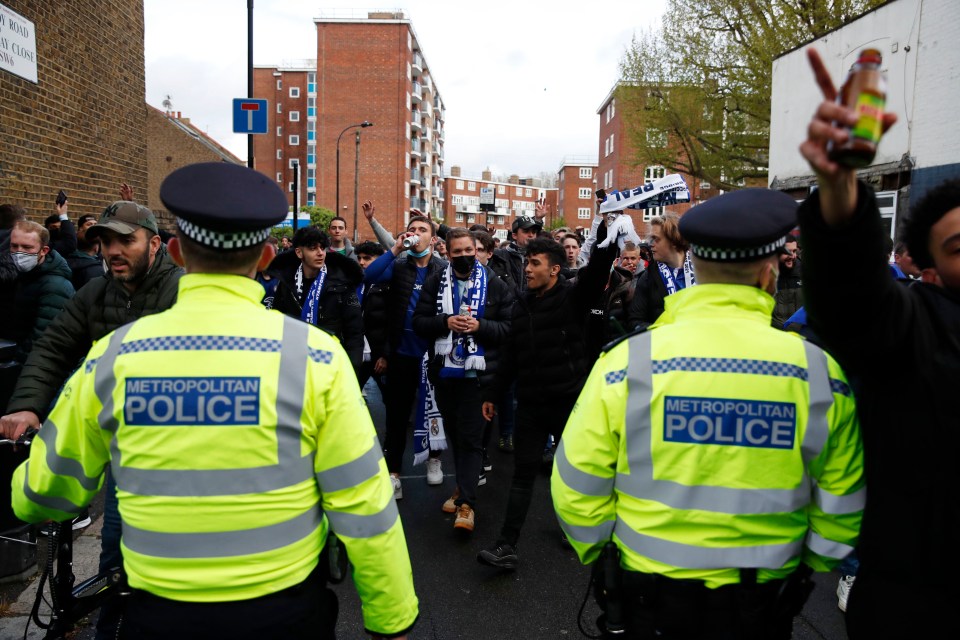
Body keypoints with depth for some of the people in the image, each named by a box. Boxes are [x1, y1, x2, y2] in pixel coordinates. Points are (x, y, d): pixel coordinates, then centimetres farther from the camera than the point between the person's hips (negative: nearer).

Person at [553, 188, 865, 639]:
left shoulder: (627, 360, -18)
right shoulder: (818, 371, -14)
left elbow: (577, 486, -12)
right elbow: (841, 506, -4)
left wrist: (597, 554, 7)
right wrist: (809, 565, 15)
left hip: (650, 595, -1)